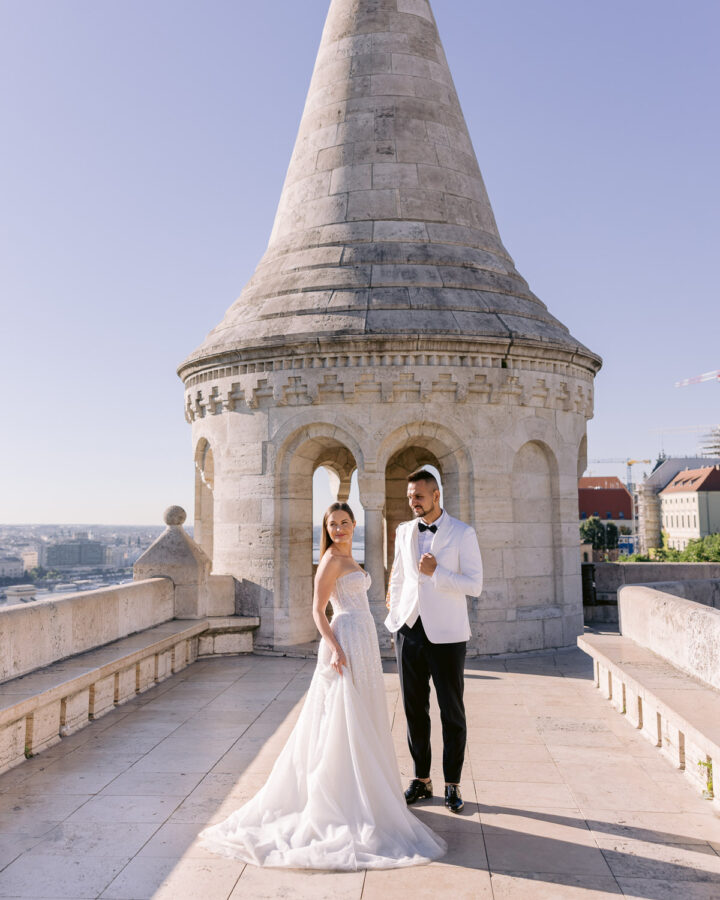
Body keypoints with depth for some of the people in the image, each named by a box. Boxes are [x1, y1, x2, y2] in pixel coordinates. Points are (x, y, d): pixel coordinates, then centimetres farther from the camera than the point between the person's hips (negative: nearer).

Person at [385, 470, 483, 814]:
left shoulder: (462, 534, -5)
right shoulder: (404, 531, 9)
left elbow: (475, 585, -9)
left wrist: (436, 572, -18)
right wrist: (393, 616, 16)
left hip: (446, 633, -4)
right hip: (409, 630, 4)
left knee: (452, 712, 4)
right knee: (414, 709, 9)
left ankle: (452, 784, 16)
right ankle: (421, 779, 22)